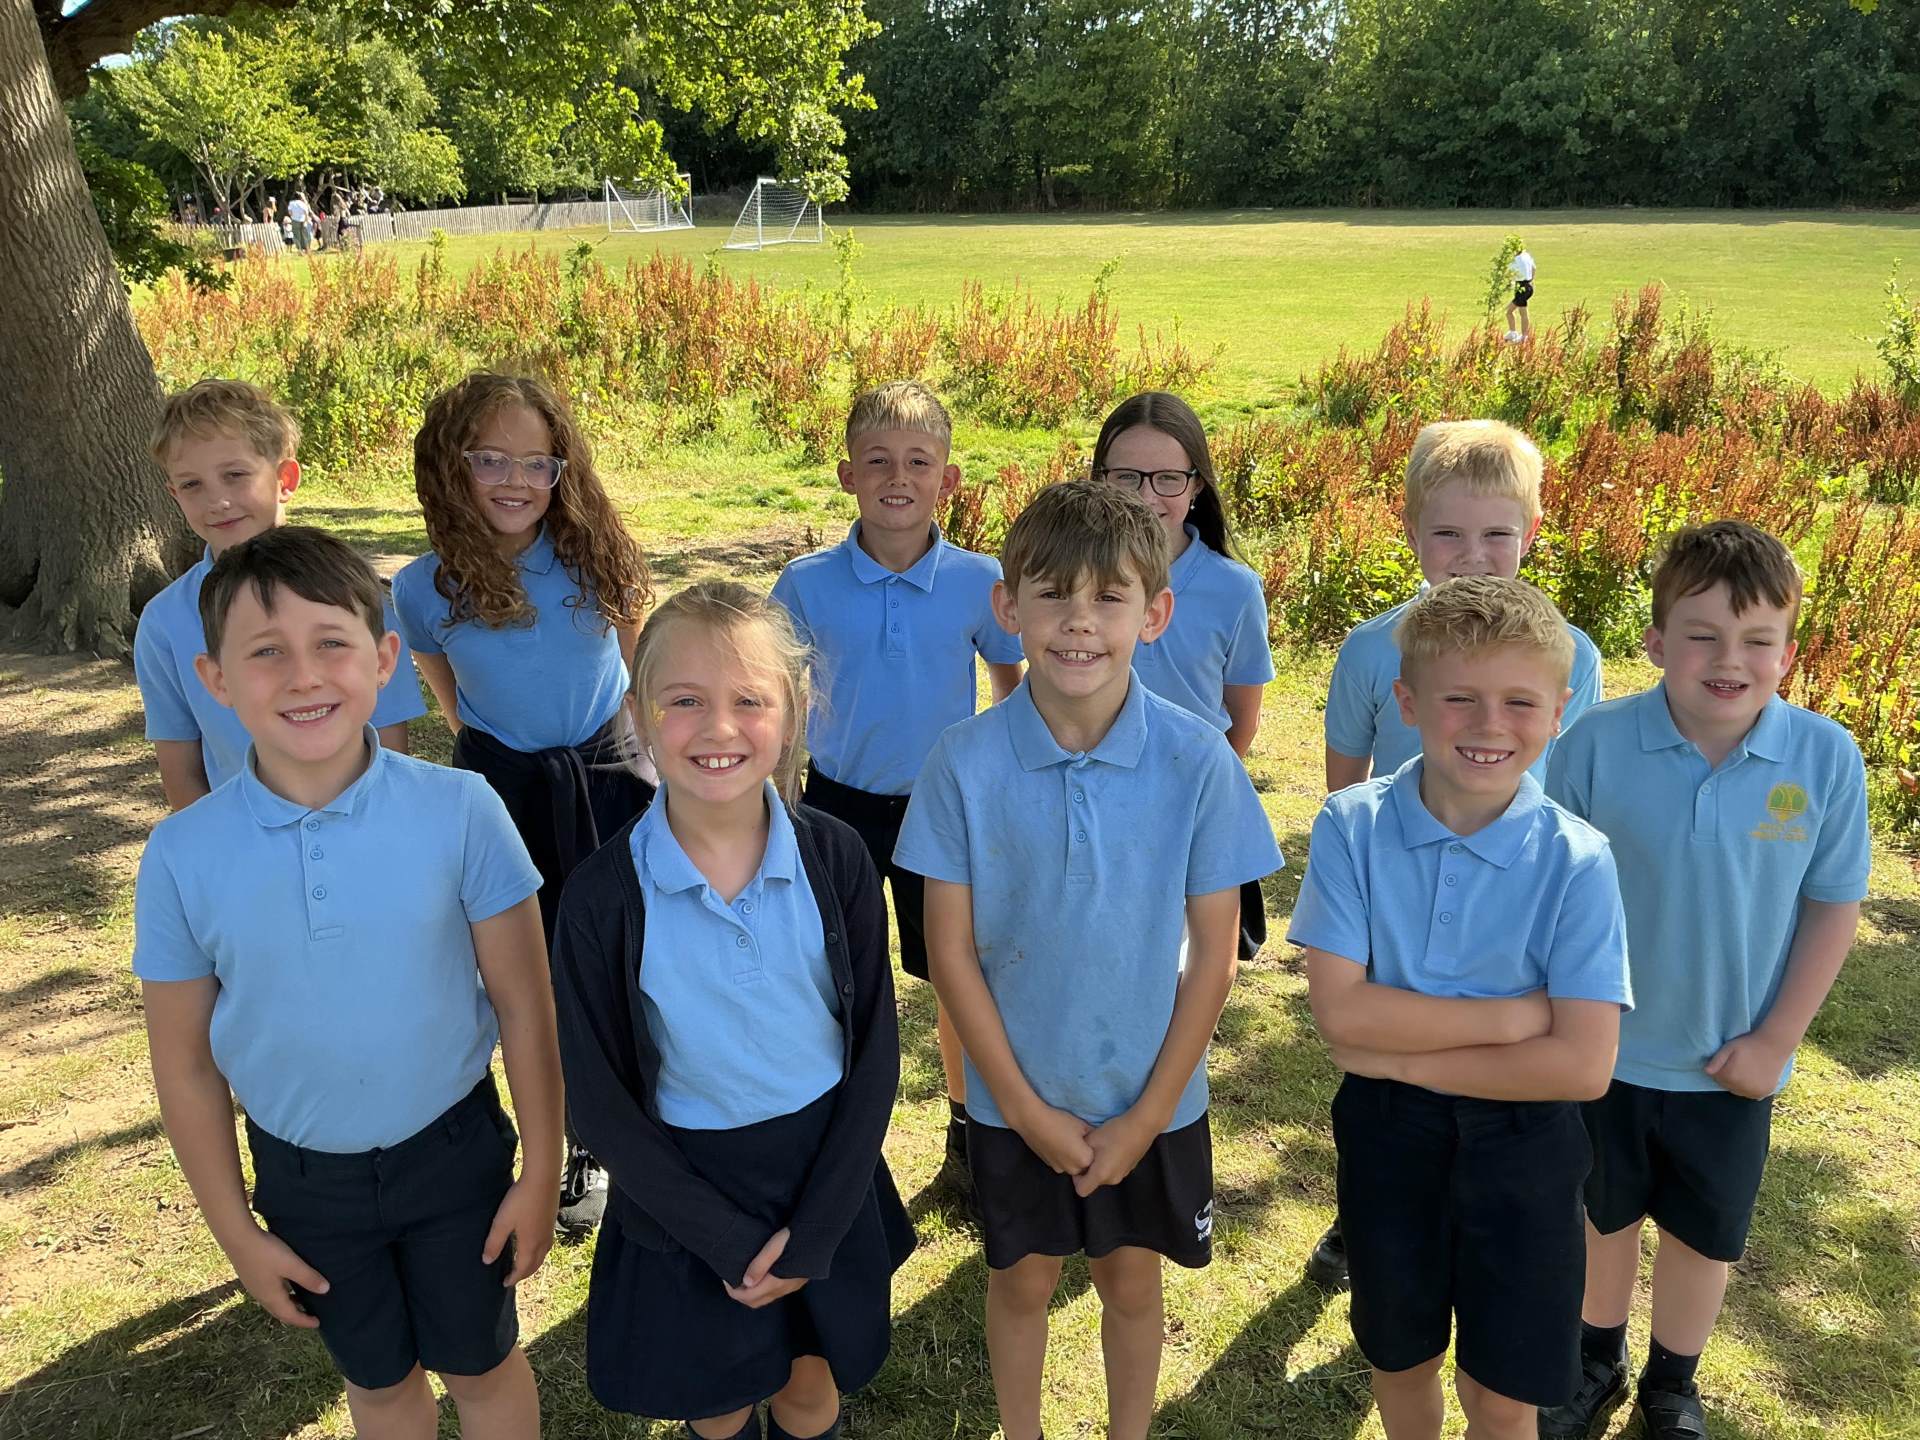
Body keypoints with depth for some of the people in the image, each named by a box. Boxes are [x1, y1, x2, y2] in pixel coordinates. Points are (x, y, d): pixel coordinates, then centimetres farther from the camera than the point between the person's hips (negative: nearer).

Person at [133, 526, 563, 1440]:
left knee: (480, 1364, 18)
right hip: (301, 1176, 2)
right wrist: (237, 1234, 1)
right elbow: (186, 1064, -4)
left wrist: (541, 1171, -6)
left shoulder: (459, 812, -20)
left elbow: (524, 1005, -12)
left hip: (453, 1149, -1)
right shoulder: (182, 857, -16)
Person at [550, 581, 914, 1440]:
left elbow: (874, 1051, -7)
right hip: (688, 1197, -1)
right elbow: (601, 1100, -10)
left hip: (828, 1179, 1)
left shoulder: (835, 860, -14)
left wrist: (814, 1232, -10)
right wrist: (728, 1241, -11)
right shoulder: (604, 896, -18)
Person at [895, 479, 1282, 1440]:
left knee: (1131, 1280, 20)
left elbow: (1214, 954, -9)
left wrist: (1147, 1116, -9)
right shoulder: (966, 762, -16)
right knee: (1021, 1279, 20)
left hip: (1151, 1098, 0)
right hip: (1014, 1096, 0)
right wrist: (1026, 1106, -9)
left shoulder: (1197, 760, -16)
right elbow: (951, 950, -10)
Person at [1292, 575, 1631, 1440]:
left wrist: (1402, 1053, -20)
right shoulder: (1353, 827, -15)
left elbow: (1583, 1066, -20)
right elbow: (1340, 1011, -19)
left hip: (1521, 1144, -1)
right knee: (1399, 1360, 22)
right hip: (1387, 1133, 1)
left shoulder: (1577, 861, -16)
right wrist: (1515, 1016, -21)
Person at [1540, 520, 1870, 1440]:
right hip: (1604, 1049, -1)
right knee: (1601, 1216, 21)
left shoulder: (1826, 758, -16)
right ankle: (1596, 1363, 47)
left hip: (1733, 1064, 1)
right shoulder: (1597, 743, -19)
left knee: (1704, 1234, 21)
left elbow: (1833, 907, -5)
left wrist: (1776, 1039, -6)